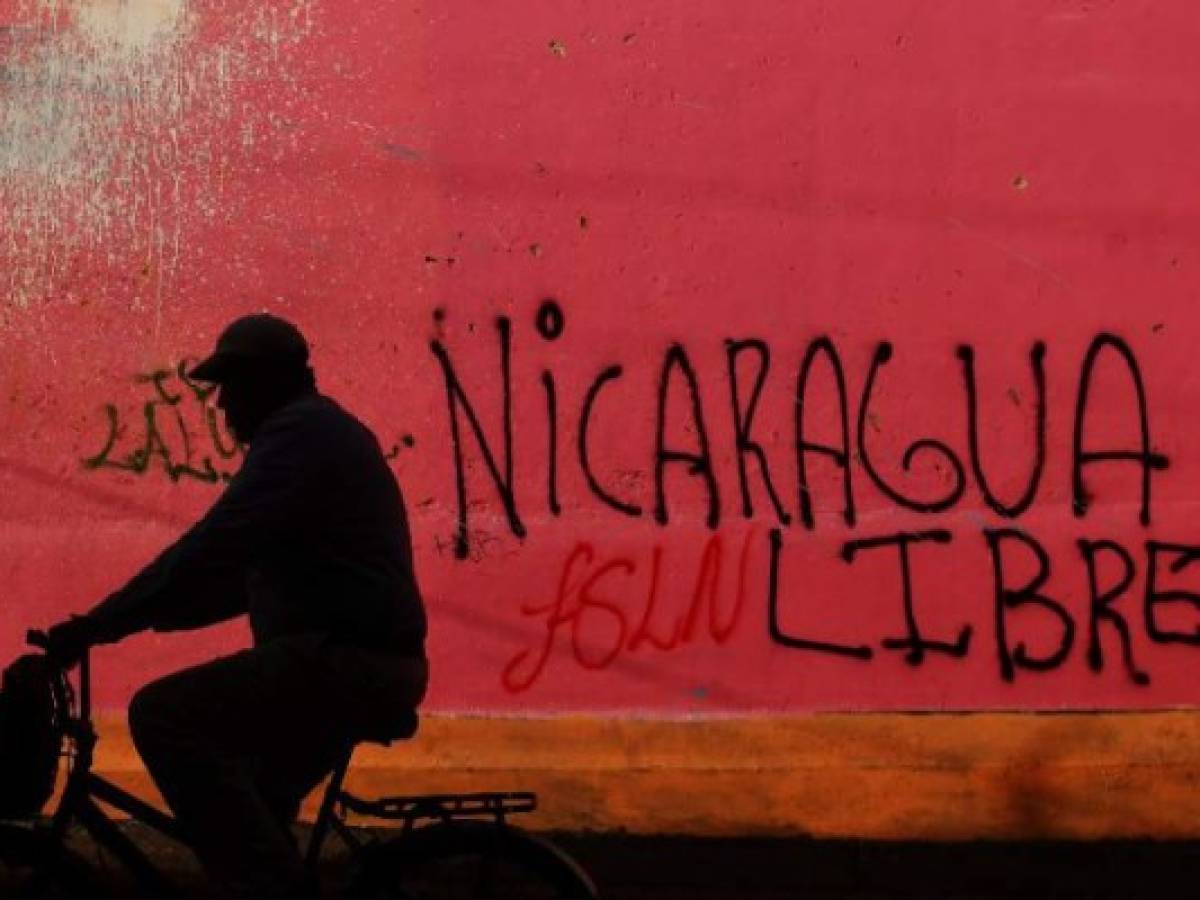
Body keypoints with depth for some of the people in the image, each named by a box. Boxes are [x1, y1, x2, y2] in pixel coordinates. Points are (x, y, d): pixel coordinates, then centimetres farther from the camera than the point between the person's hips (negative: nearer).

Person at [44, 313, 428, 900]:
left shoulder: (300, 434, -10)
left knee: (162, 716, -17)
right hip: (363, 663, 11)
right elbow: (245, 576, 26)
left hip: (344, 660, -11)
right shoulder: (321, 435, 24)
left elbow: (213, 547, -21)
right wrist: (134, 617, 19)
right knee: (249, 811, 23)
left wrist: (96, 626, -21)